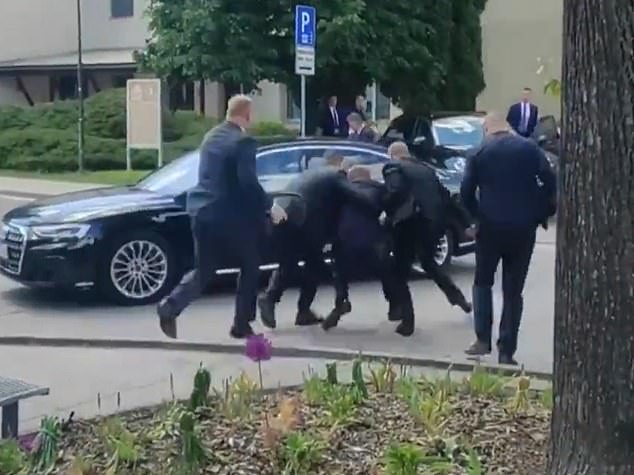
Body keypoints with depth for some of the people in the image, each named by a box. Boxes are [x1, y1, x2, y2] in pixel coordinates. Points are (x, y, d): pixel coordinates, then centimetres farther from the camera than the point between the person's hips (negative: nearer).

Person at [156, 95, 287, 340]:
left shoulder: (211, 136, 12)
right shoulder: (243, 141, -13)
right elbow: (248, 181, -21)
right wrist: (270, 206, -11)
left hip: (203, 210, 7)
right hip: (231, 214, -7)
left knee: (203, 270, 12)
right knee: (249, 267, 13)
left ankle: (170, 306, -10)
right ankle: (241, 324, 15)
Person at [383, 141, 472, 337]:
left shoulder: (392, 168, 1)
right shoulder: (426, 169, 21)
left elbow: (395, 193, -16)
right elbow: (442, 194, 17)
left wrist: (389, 214, -2)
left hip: (408, 224, -6)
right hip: (431, 223, 6)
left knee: (400, 273, 5)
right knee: (428, 263, 30)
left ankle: (407, 322, 1)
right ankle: (457, 297, 26)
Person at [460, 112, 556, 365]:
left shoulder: (480, 153, 1)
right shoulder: (530, 148, 2)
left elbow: (466, 192, -2)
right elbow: (550, 182, -7)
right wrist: (541, 212, 4)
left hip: (490, 226, -1)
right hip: (523, 227, 1)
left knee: (483, 282, 16)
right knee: (513, 290, 7)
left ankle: (483, 339, 4)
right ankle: (507, 350, 6)